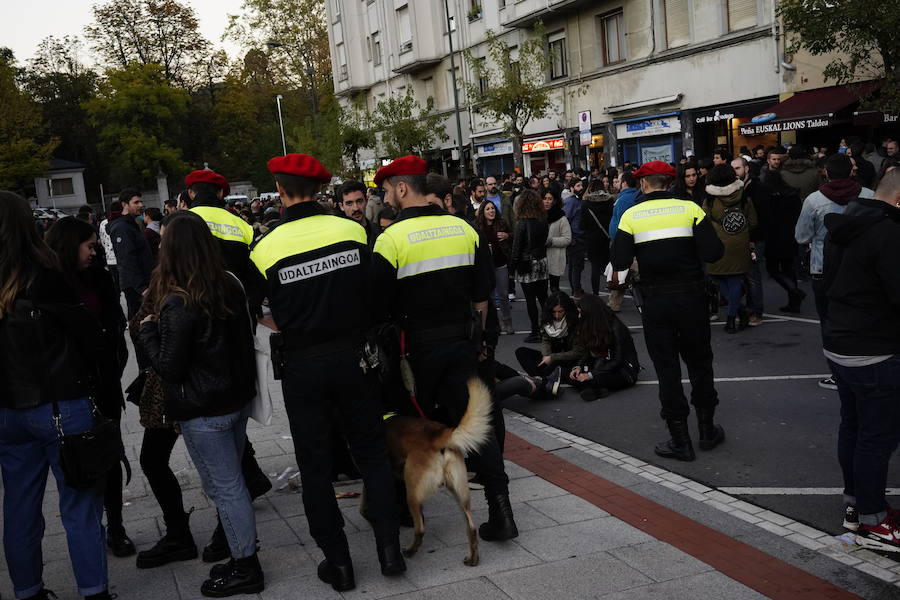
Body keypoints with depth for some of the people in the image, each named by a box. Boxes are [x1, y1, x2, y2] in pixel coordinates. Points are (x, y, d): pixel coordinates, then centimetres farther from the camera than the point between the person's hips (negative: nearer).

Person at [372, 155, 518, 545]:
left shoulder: (392, 238, -12)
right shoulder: (463, 229, 4)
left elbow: (381, 306, -9)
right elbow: (482, 295, 8)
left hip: (419, 345, -3)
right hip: (463, 342, 4)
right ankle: (500, 510, -2)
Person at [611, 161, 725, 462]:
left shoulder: (631, 215, -4)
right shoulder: (690, 208, -4)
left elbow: (620, 262, -9)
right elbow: (713, 253, -10)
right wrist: (687, 248, 9)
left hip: (656, 302, -1)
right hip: (692, 298, 1)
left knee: (667, 369, 7)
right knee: (699, 362, 17)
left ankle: (680, 441, 10)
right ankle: (707, 430, 26)